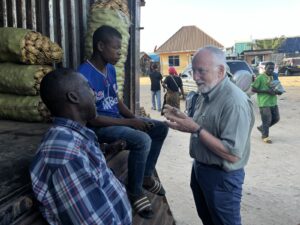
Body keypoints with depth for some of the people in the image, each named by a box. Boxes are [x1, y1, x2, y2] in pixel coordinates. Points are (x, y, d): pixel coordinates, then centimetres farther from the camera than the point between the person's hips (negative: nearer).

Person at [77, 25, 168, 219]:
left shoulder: (111, 69, 5)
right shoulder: (85, 74, -22)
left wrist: (135, 118, -4)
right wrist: (130, 122, -21)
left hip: (118, 118, 9)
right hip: (100, 126, -9)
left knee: (161, 128, 4)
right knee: (142, 140, -31)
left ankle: (146, 175, 17)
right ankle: (135, 191, -6)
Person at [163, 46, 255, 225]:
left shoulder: (235, 102, -28)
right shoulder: (206, 93, 2)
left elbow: (232, 154, -30)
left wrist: (196, 129, -31)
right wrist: (181, 118, -4)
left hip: (222, 177, -8)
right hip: (199, 168, 9)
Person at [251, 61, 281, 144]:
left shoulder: (274, 77, 12)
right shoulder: (260, 77, -10)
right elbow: (253, 89, -13)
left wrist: (278, 91, -2)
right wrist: (266, 91, -19)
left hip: (273, 102, 7)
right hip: (264, 103, -7)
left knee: (276, 118, 12)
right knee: (267, 120, -2)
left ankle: (261, 128, 32)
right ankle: (265, 136, 16)